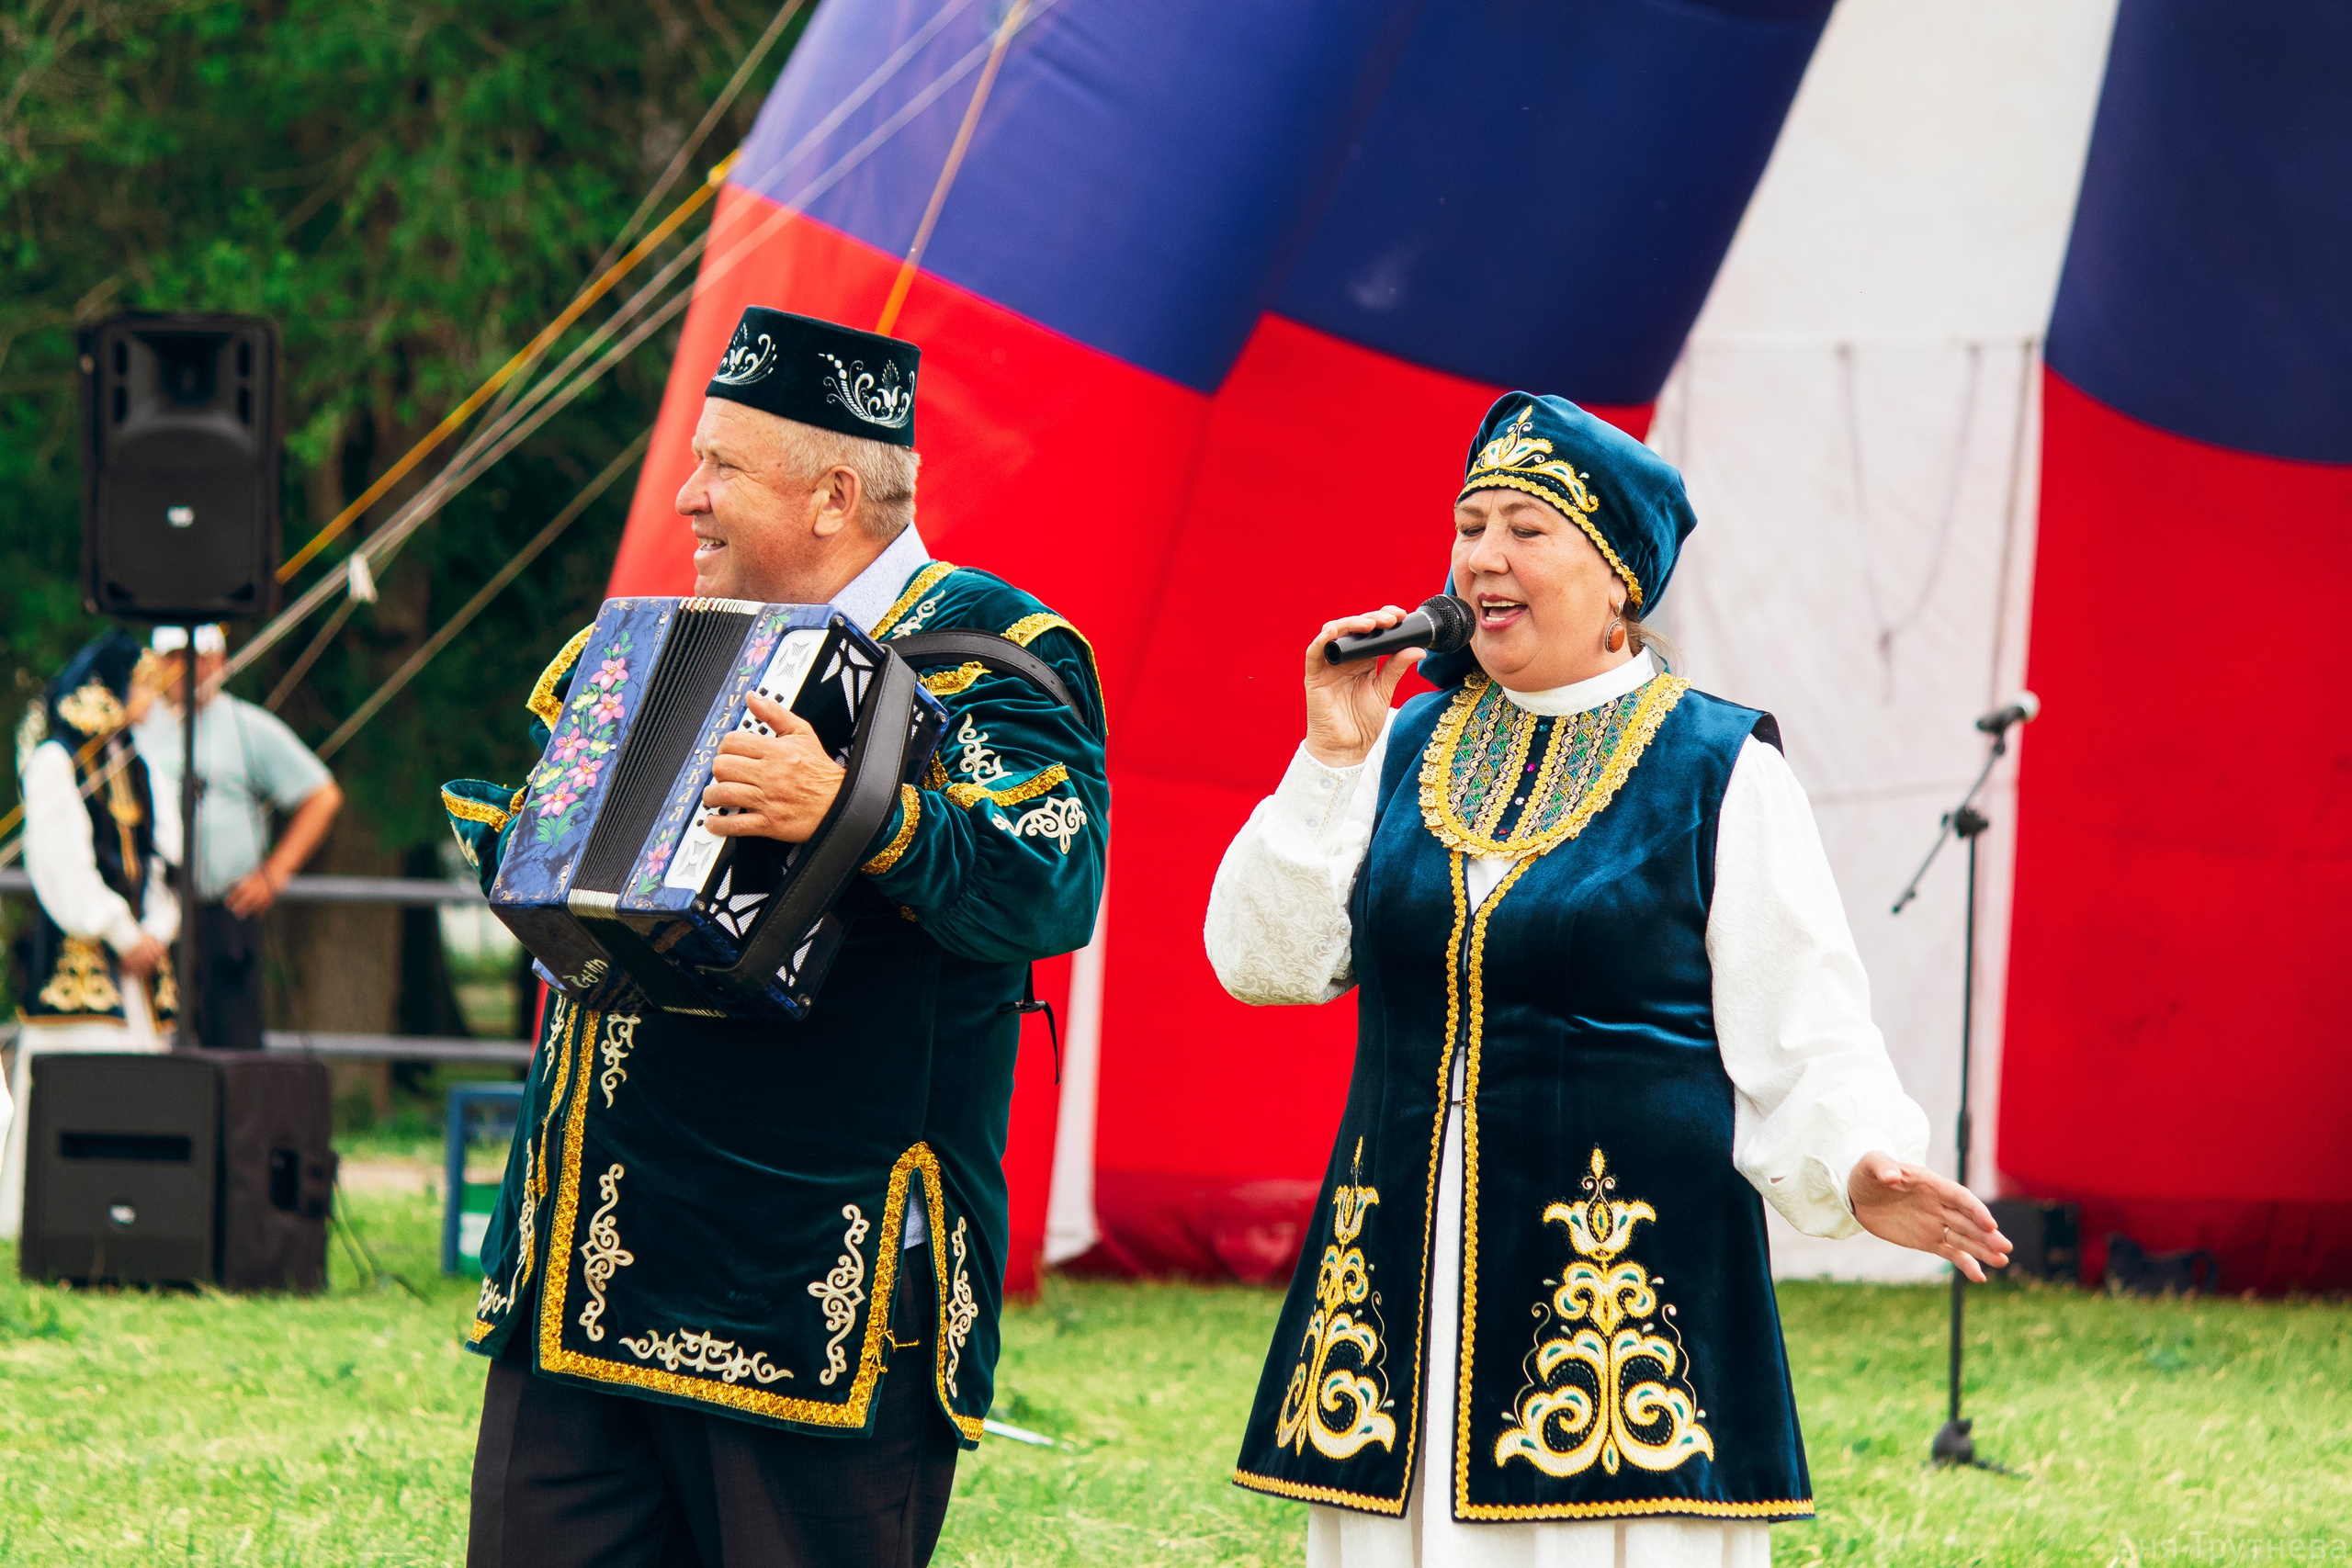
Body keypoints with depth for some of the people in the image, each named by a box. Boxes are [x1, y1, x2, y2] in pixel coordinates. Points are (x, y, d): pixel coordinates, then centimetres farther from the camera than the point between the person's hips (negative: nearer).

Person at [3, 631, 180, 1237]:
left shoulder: (132, 765, 17)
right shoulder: (55, 762, -6)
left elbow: (156, 857, 15)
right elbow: (61, 861, -13)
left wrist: (156, 930, -2)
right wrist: (122, 935, -13)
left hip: (135, 951, 7)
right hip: (76, 953, -7)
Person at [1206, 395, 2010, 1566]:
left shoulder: (1721, 772, -2)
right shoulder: (1409, 749, 11)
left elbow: (1801, 1032, -5)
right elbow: (1262, 961, 6)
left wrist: (1856, 1166, -23)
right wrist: (1331, 759, -2)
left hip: (1628, 1278, -4)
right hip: (1407, 1270, 4)